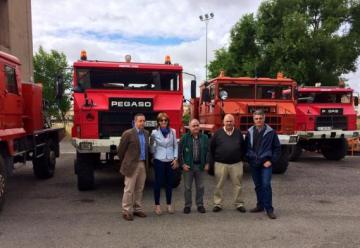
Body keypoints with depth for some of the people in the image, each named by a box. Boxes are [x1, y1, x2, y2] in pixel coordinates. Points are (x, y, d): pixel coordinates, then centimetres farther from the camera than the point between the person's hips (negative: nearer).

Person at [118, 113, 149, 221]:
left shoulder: (146, 133, 9)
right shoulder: (128, 133, -11)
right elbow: (121, 150, -5)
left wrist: (146, 162, 14)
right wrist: (125, 163, 4)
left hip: (143, 165, 6)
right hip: (132, 165, -6)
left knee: (139, 189, 13)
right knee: (129, 189, 2)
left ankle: (137, 209, 25)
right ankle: (126, 211, 12)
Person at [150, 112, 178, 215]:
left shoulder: (172, 131, 3)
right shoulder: (154, 133, -4)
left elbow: (175, 146, 6)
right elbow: (151, 146, 4)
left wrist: (175, 158, 1)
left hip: (170, 161, 2)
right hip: (159, 161, -2)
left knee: (169, 183, 9)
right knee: (158, 183, 3)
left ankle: (169, 204, 22)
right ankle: (157, 205, 16)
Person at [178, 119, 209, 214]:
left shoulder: (204, 138, 5)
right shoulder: (185, 138, -3)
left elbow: (208, 151, 9)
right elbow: (180, 152, -3)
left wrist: (207, 163, 2)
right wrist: (182, 164, -9)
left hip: (200, 166, 2)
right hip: (188, 166, -2)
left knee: (200, 187, 10)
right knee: (187, 187, 5)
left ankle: (200, 205, 24)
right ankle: (187, 205, 18)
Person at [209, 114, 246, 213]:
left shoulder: (238, 133, 6)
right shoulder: (218, 133, 1)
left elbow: (243, 147, 14)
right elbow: (212, 147, 6)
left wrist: (240, 158, 10)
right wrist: (214, 160, 6)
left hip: (236, 164, 1)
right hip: (220, 164, -1)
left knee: (237, 185, 7)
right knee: (219, 185, 5)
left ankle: (239, 204, 20)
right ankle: (218, 204, 16)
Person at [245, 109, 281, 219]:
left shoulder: (271, 132, -3)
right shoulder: (250, 132, 6)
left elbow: (277, 148, 0)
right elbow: (247, 147, 12)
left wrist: (271, 161, -7)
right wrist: (248, 159, 2)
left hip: (266, 164, -3)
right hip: (254, 164, 4)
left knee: (266, 185, -9)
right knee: (258, 186, 12)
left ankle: (269, 209, 1)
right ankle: (260, 205, 25)